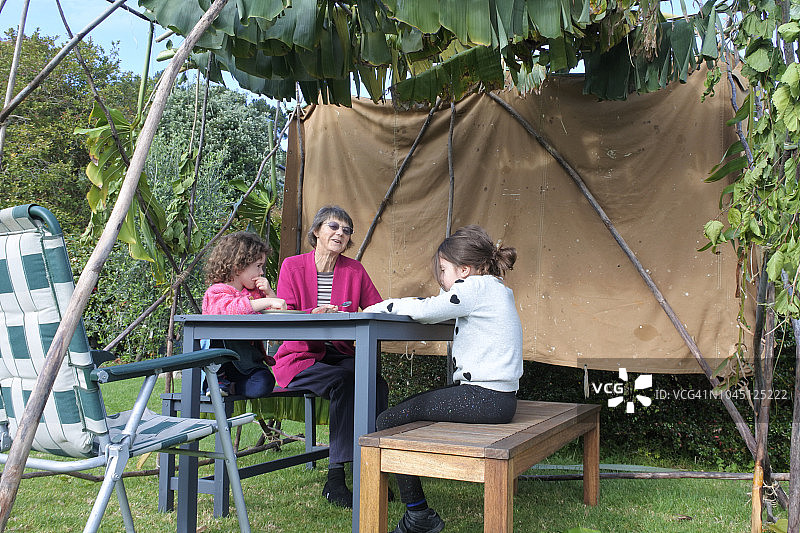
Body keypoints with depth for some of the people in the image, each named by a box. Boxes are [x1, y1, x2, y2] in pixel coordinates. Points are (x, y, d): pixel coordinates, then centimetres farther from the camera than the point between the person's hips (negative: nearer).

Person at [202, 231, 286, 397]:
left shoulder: (255, 292, 16)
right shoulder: (216, 292, -8)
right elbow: (231, 308, -31)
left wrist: (270, 293, 1)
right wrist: (269, 302, -35)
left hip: (246, 356, 4)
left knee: (264, 384, -25)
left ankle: (225, 384, -5)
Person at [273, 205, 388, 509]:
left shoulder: (354, 270, 9)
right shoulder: (293, 266, 2)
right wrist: (314, 313, -27)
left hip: (341, 355, 3)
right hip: (300, 357, -3)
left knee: (377, 383, -29)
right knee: (343, 382, -33)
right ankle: (335, 479, -27)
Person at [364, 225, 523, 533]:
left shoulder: (477, 286, -12)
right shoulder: (494, 288, 18)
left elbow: (424, 310, -12)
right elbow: (434, 307, 20)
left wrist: (379, 307, 2)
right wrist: (391, 306, 9)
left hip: (485, 399, -11)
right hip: (496, 397, 11)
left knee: (389, 422, -7)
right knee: (405, 408, 21)